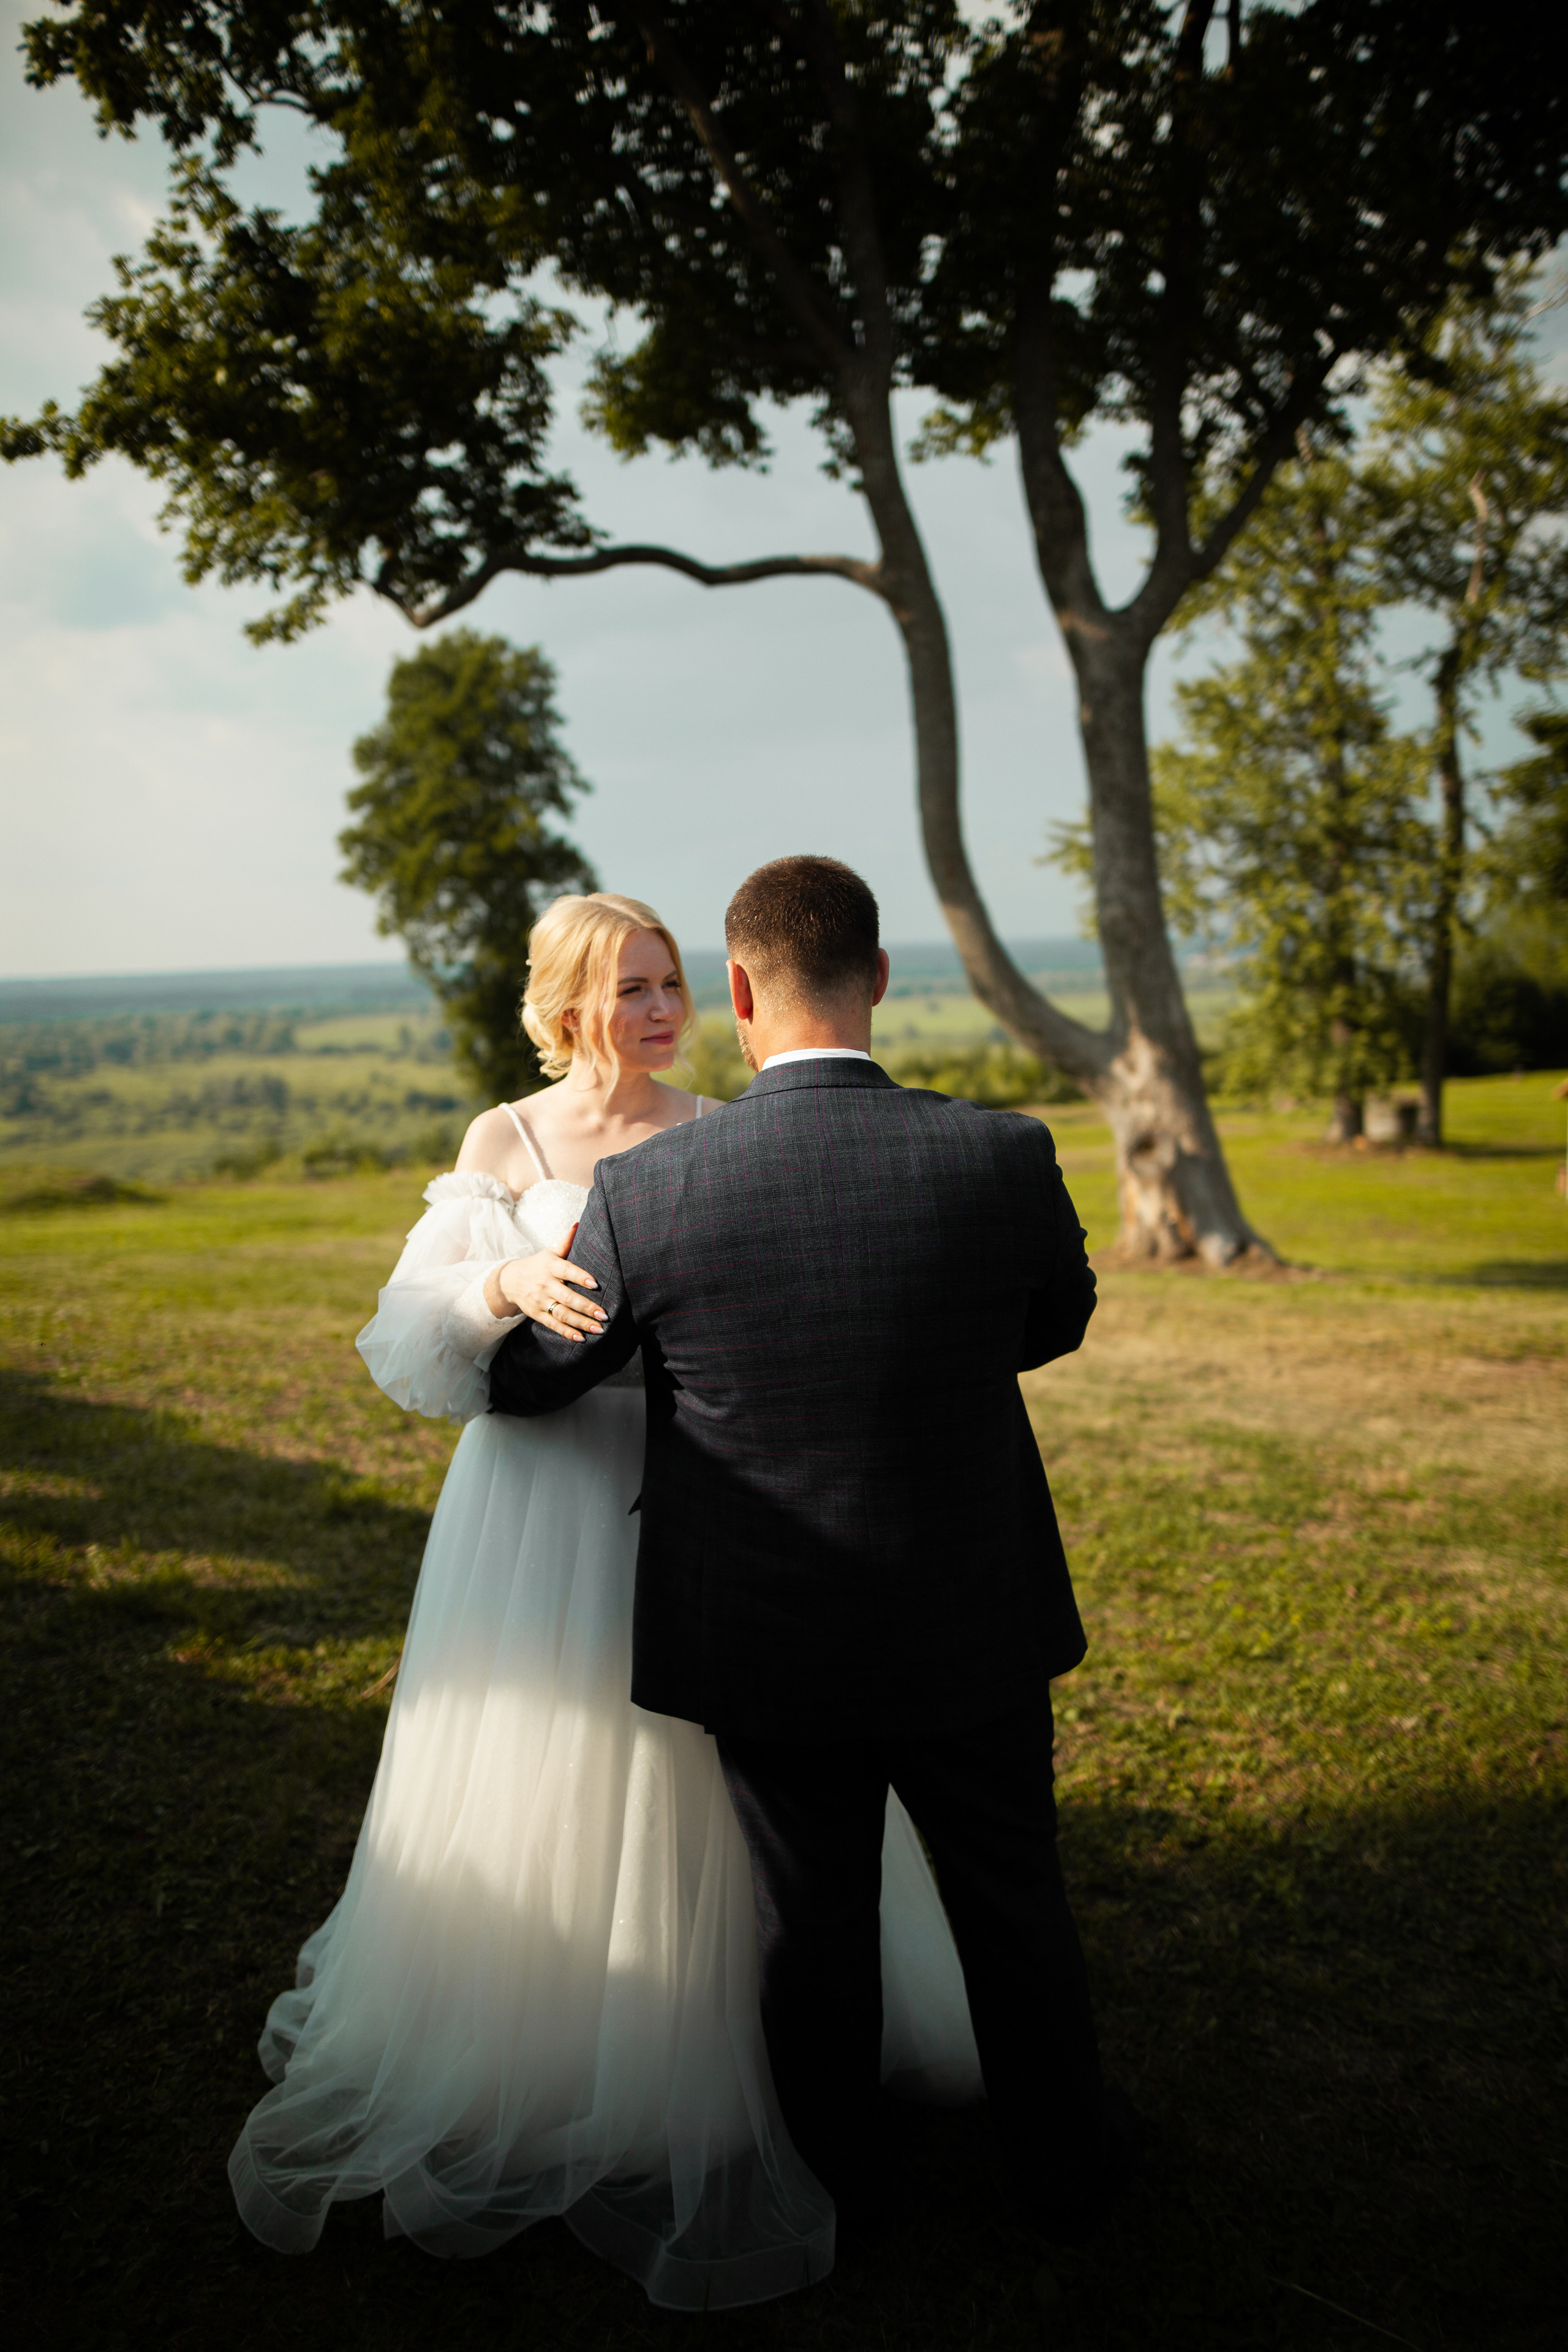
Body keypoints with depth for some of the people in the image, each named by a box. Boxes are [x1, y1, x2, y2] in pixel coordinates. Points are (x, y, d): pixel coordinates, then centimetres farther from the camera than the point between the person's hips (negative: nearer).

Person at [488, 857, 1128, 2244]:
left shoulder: (646, 1191, -19)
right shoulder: (1004, 1157, -18)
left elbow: (526, 1381, -4)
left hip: (771, 1651, 0)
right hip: (971, 1633, 1)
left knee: (813, 1925, 21)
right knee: (1013, 1902, 24)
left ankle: (843, 2181, 45)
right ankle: (1066, 2164, 45)